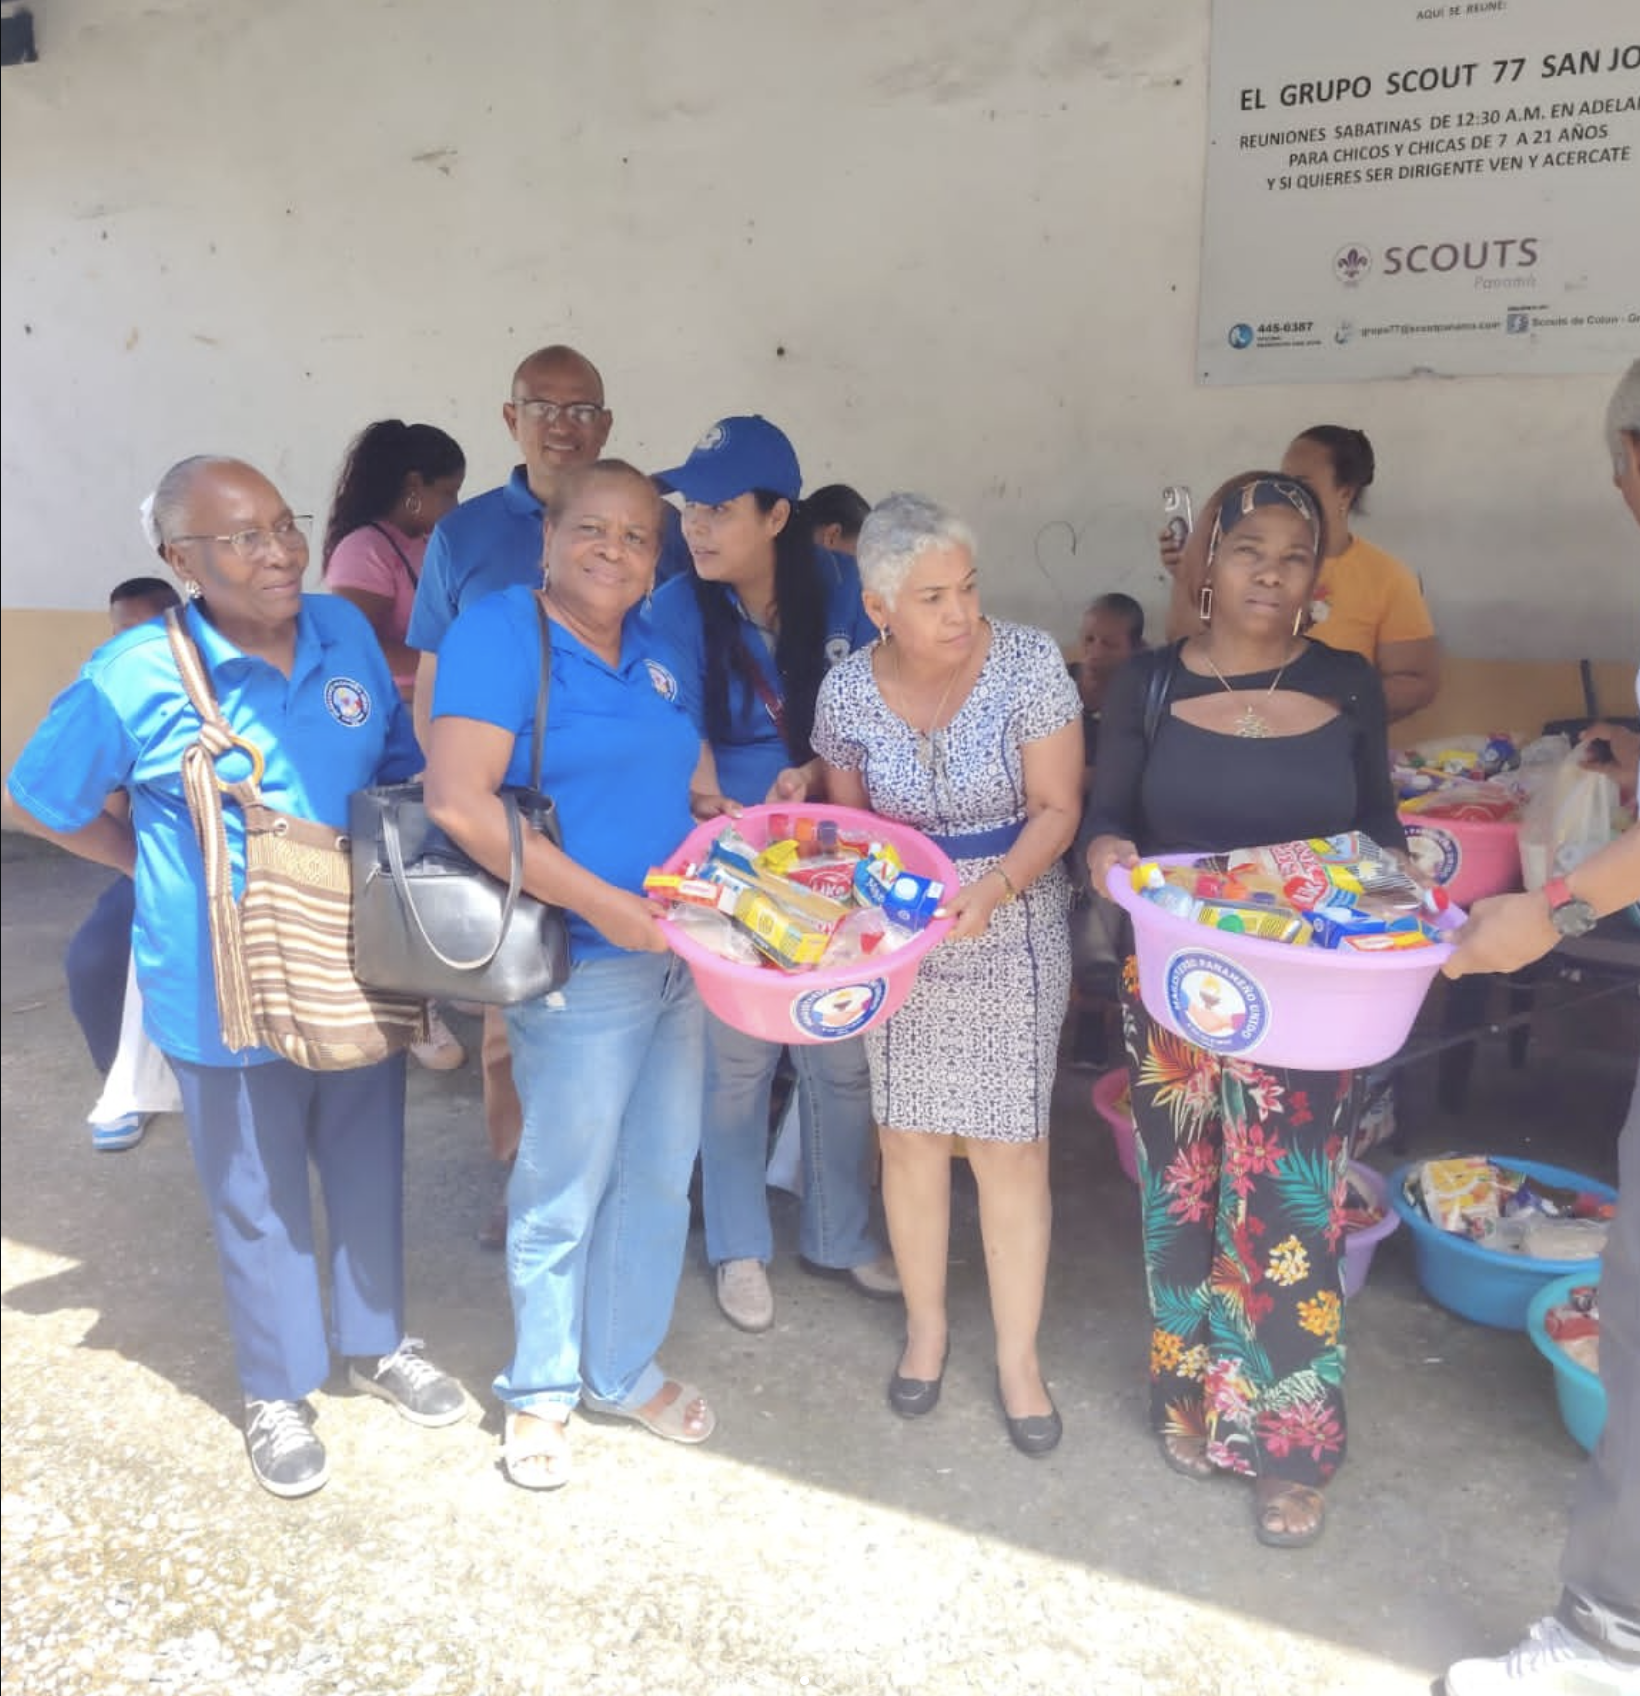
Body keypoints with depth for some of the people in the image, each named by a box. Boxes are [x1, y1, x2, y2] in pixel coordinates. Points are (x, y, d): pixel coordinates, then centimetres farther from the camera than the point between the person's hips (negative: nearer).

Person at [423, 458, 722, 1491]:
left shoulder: (653, 652, 11)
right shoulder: (499, 633, -12)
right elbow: (460, 801, -22)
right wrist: (598, 901, -23)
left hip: (675, 956, 7)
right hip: (580, 968, -7)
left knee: (660, 1174, 17)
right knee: (564, 1191, 8)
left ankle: (625, 1370, 37)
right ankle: (542, 1390, 31)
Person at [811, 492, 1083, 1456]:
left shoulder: (1029, 664, -13)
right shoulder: (849, 690, -6)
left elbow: (1055, 809, -10)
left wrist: (994, 888, -26)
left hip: (1010, 939, -2)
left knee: (1010, 1147, 3)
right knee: (909, 1138, 11)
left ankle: (1019, 1355, 22)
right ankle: (926, 1325, 34)